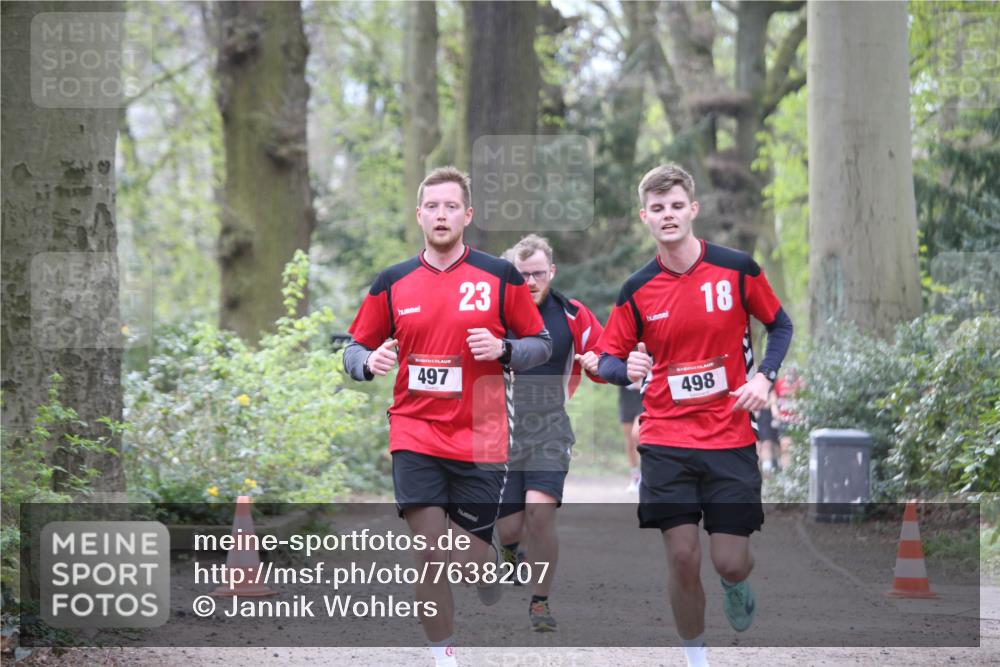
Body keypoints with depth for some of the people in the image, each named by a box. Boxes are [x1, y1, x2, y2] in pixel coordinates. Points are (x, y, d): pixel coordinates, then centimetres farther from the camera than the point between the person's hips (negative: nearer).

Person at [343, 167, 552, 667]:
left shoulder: (500, 276, 0)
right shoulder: (392, 283, 4)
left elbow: (540, 344, 5)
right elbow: (356, 348, 12)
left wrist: (503, 350, -15)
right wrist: (369, 362, -11)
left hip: (480, 440, -1)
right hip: (415, 436, 1)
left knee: (470, 561, 2)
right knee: (430, 556, -9)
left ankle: (493, 567, 39)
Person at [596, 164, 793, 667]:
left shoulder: (737, 269, -3)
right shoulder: (637, 290, -1)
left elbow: (780, 325, 10)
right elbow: (607, 359, 6)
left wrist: (763, 376, -7)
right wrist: (626, 369, -18)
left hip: (731, 439, 0)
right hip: (666, 441, 0)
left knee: (731, 562, -3)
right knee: (682, 556, -7)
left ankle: (736, 587, 35)